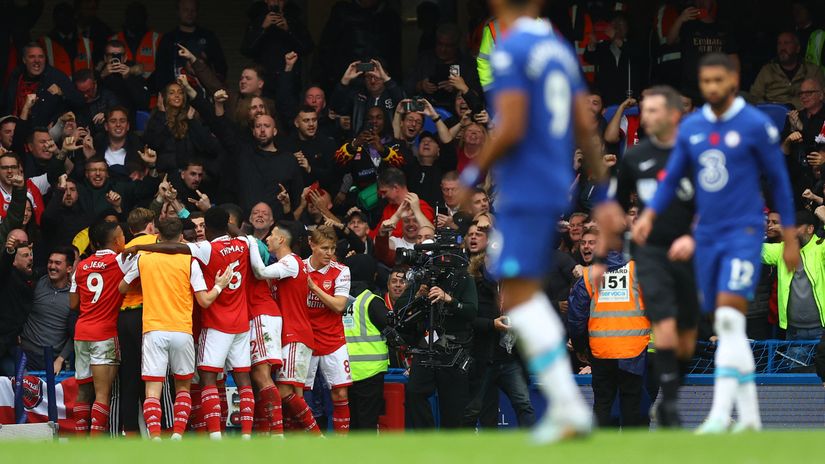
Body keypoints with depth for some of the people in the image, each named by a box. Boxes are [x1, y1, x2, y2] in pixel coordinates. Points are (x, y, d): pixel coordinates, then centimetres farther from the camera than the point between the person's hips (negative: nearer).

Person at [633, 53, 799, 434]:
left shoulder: (756, 126, -5)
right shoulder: (690, 128, 8)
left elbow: (778, 181, 1)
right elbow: (671, 178, 13)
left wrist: (790, 238, 3)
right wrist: (649, 215, -5)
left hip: (743, 232, -5)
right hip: (707, 236, 5)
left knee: (729, 319, -18)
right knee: (727, 327, 6)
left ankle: (721, 413, -22)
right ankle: (749, 417, 13)